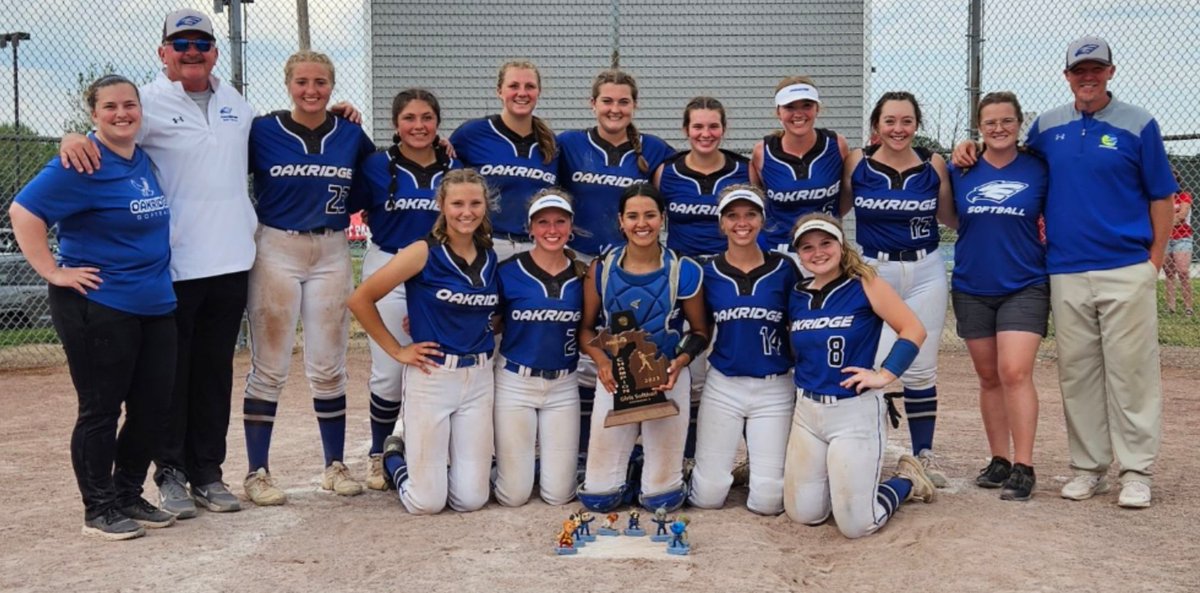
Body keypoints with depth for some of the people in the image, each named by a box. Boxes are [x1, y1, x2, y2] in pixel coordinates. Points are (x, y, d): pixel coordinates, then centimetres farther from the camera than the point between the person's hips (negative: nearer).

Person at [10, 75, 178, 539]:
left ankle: (129, 497, 26)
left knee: (153, 408, 10)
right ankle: (100, 510, 15)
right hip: (97, 307, -7)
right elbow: (24, 212, -16)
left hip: (155, 307, 7)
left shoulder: (144, 161, 10)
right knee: (101, 410, 2)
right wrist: (54, 272, -17)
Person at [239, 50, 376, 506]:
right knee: (269, 368, 1)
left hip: (332, 254, 3)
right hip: (276, 251, -2)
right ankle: (257, 473, 9)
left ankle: (335, 466, 20)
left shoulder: (351, 135, 5)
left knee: (329, 367, 8)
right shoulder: (263, 132, -3)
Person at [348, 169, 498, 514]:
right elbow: (360, 299, -9)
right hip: (431, 376, -4)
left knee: (471, 500, 2)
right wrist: (397, 350, -6)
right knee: (426, 503, -1)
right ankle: (395, 456, 31)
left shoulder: (491, 258, 5)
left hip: (479, 378, 4)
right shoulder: (424, 253, -10)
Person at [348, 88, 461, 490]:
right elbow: (346, 205, 4)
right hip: (388, 272, -2)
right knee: (388, 374, -2)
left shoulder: (456, 170, 6)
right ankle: (378, 455, 17)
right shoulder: (376, 166, 0)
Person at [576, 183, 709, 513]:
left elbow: (700, 332, 3)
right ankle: (630, 454, 33)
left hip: (667, 380, -1)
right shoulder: (601, 270, -2)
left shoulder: (684, 272, -5)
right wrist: (600, 359, -16)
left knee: (662, 500, 2)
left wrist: (681, 360, -17)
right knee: (597, 497, 2)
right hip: (614, 378, 1)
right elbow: (585, 327, 4)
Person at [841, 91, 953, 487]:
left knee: (920, 369, 5)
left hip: (925, 273, 1)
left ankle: (924, 454, 19)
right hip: (872, 271, -1)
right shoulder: (857, 162, 0)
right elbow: (836, 210, 11)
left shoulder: (934, 165, 2)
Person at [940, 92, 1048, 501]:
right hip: (972, 288, 3)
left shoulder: (1038, 169, -2)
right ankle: (999, 460, 20)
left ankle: (1023, 467, -7)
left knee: (1015, 373, -13)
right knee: (989, 377, 10)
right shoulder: (961, 171, 3)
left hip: (1024, 287, -3)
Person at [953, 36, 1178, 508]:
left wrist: (1155, 258, -3)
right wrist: (971, 151, 6)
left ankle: (1136, 470, 6)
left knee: (1130, 371, -2)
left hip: (1126, 270, -3)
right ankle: (1089, 468, 17)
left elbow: (1160, 195, 3)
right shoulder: (1047, 126, 11)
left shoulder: (1137, 125, 2)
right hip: (1066, 272, 3)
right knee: (1076, 374, 7)